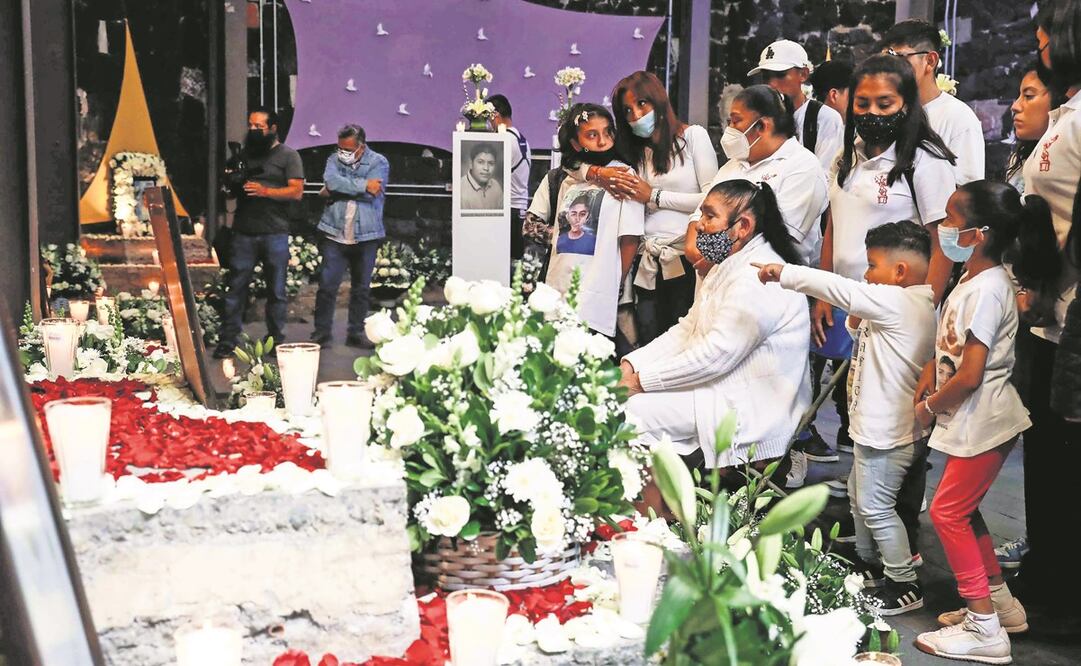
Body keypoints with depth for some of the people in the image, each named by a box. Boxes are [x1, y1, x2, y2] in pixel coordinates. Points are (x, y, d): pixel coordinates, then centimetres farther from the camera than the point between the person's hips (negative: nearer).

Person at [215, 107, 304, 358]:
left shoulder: (288, 156, 3)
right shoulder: (244, 153, 17)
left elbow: (297, 192, -6)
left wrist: (265, 191, -17)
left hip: (275, 234, -3)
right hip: (244, 232, 3)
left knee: (276, 290, 5)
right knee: (236, 286, -1)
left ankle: (276, 341, 14)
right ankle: (228, 340, 2)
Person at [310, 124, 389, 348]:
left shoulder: (379, 163, 0)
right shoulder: (334, 160, 6)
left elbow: (372, 194, -15)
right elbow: (332, 181, -15)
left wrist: (340, 189, -9)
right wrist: (363, 185, -16)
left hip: (366, 236, 0)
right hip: (335, 235, 0)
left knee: (361, 288, 9)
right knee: (327, 285, -3)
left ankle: (356, 333, 20)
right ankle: (321, 332, 7)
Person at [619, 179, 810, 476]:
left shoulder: (758, 278, -21)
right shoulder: (726, 266, 14)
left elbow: (714, 356, -25)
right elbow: (686, 330, 12)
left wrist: (641, 380, -19)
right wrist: (631, 365, -2)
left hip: (749, 410, -10)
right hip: (719, 387, 10)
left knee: (629, 412, -18)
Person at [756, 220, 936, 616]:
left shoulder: (896, 301, -21)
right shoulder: (909, 305, 11)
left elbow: (840, 288, -27)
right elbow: (870, 341, 18)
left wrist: (785, 273, -23)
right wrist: (858, 326, -3)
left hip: (889, 431, -11)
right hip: (875, 424, 11)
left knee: (876, 506, -2)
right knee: (859, 495, 24)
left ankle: (905, 586, 9)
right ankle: (869, 564, 41)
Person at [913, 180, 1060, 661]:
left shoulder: (987, 289, -23)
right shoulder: (972, 280, 8)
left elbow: (970, 375, -24)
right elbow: (953, 342, 21)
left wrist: (930, 408, -10)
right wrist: (931, 370, 3)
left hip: (984, 421, -10)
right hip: (972, 420, 10)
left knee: (948, 512, -4)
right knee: (963, 511, 18)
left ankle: (985, 630, 2)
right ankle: (1000, 603, 30)